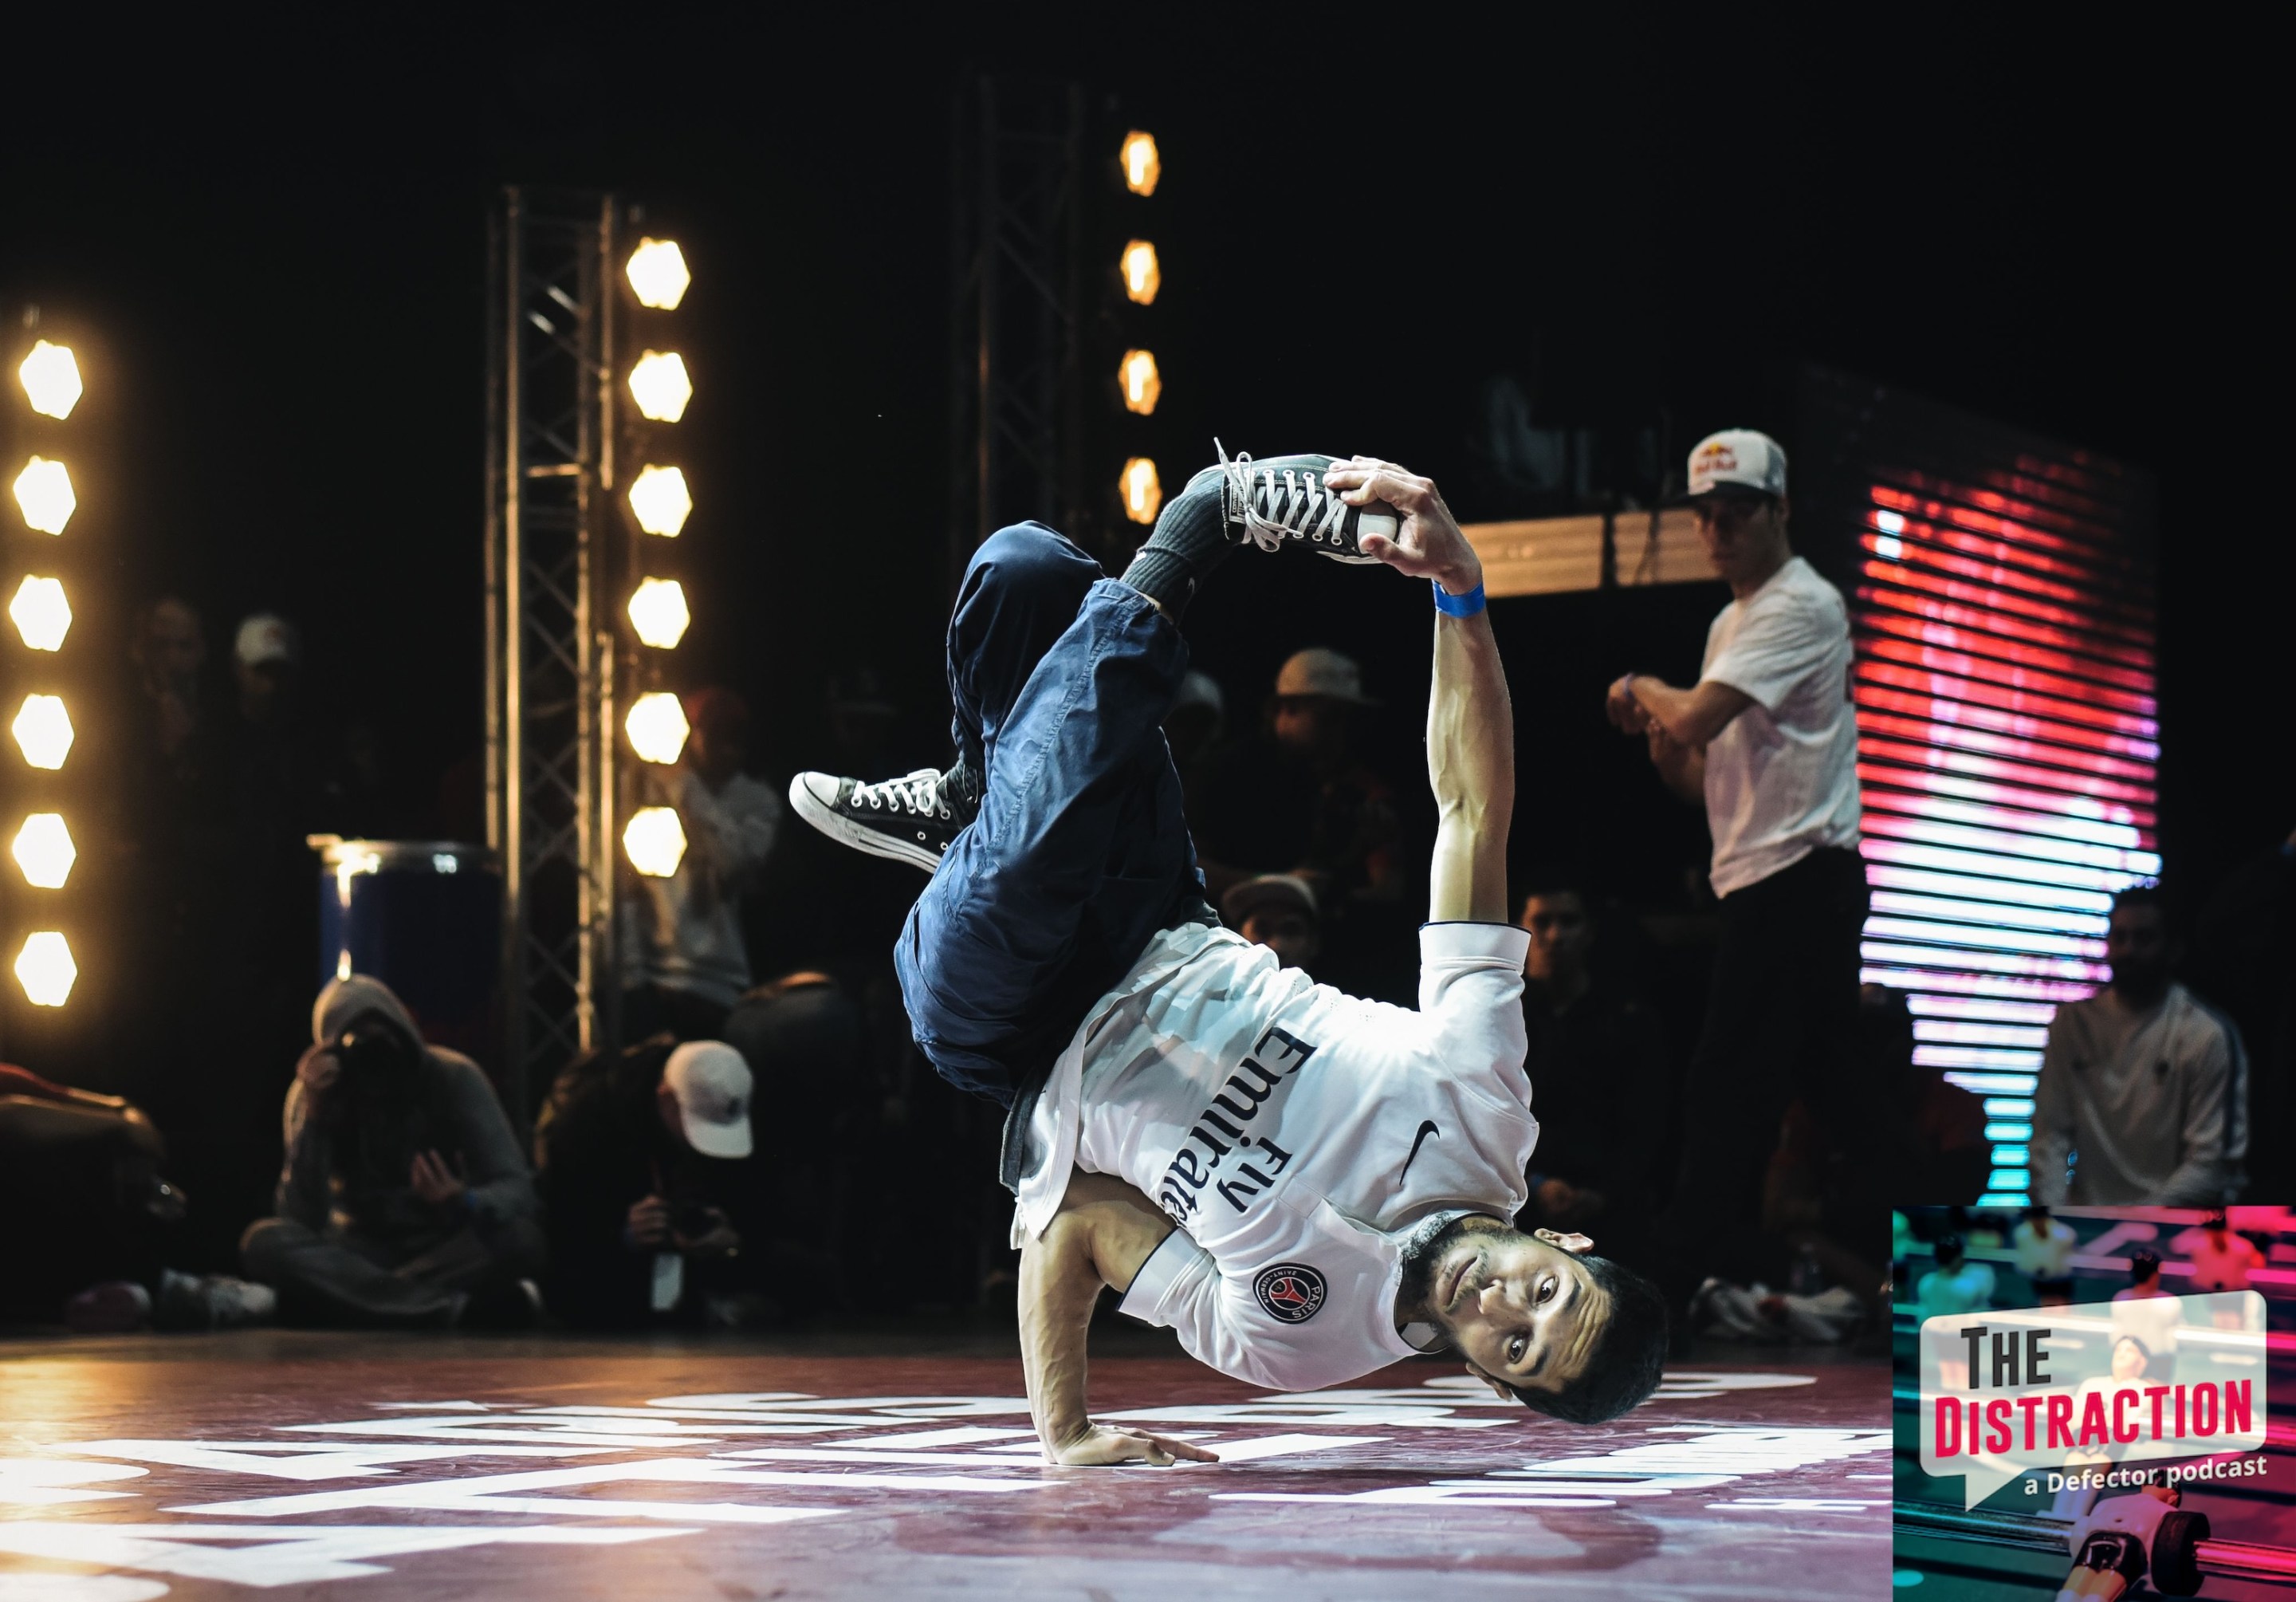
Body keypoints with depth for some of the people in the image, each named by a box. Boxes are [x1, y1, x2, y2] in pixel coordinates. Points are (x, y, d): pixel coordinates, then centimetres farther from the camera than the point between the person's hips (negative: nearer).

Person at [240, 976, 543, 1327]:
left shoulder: (453, 1077, -13)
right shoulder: (313, 1092, -11)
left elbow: (516, 1188, -18)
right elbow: (305, 1219, -19)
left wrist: (466, 1204, -41)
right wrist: (312, 1114, -29)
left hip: (443, 1250, -1)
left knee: (521, 1236, -33)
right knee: (264, 1241, -31)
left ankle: (355, 1301, -30)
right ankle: (457, 1308, -35)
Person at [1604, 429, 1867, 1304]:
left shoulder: (1800, 606, -10)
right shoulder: (1732, 623, 20)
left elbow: (1696, 717, -23)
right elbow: (1701, 779, 22)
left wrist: (1640, 688, -2)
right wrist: (1658, 734, 2)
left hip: (1799, 877, -10)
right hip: (1760, 884, 10)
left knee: (1727, 1089, -9)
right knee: (1829, 1082, 13)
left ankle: (1694, 1280, -6)